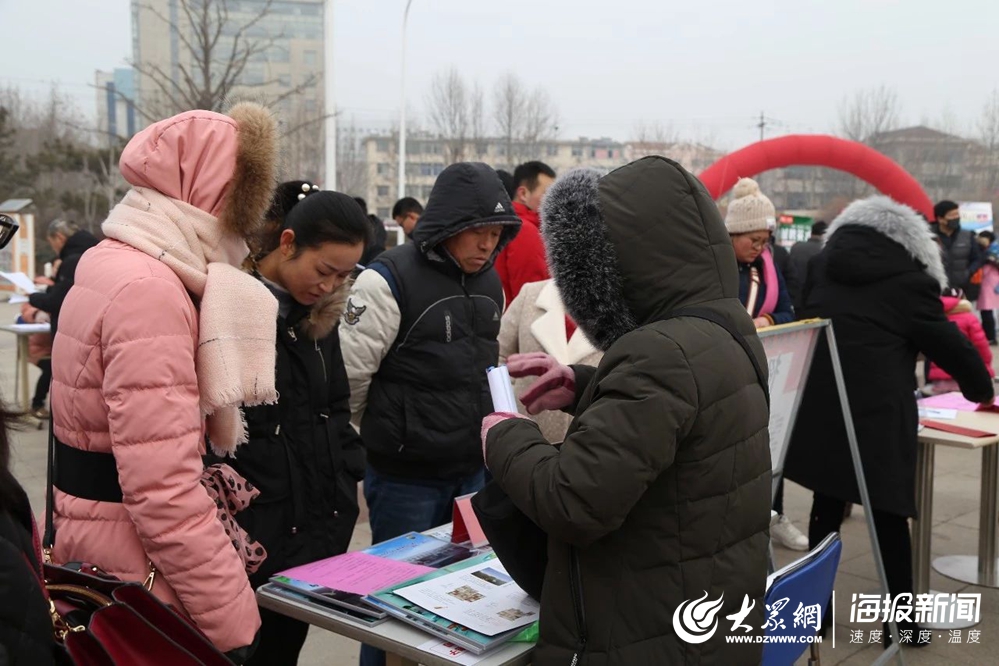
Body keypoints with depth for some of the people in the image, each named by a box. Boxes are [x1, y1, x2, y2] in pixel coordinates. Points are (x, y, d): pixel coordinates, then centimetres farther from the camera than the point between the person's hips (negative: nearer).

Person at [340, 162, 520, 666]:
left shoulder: (490, 285, 7)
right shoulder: (388, 281, -16)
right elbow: (350, 379, -14)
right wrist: (386, 435, -1)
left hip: (472, 472, 6)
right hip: (404, 478, -6)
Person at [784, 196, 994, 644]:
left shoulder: (821, 264, 13)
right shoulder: (909, 280, -1)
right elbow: (949, 345, 5)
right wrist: (981, 389, 21)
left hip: (816, 407, 5)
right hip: (876, 413, -5)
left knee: (826, 507, 14)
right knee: (889, 515, 5)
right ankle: (899, 620, 14)